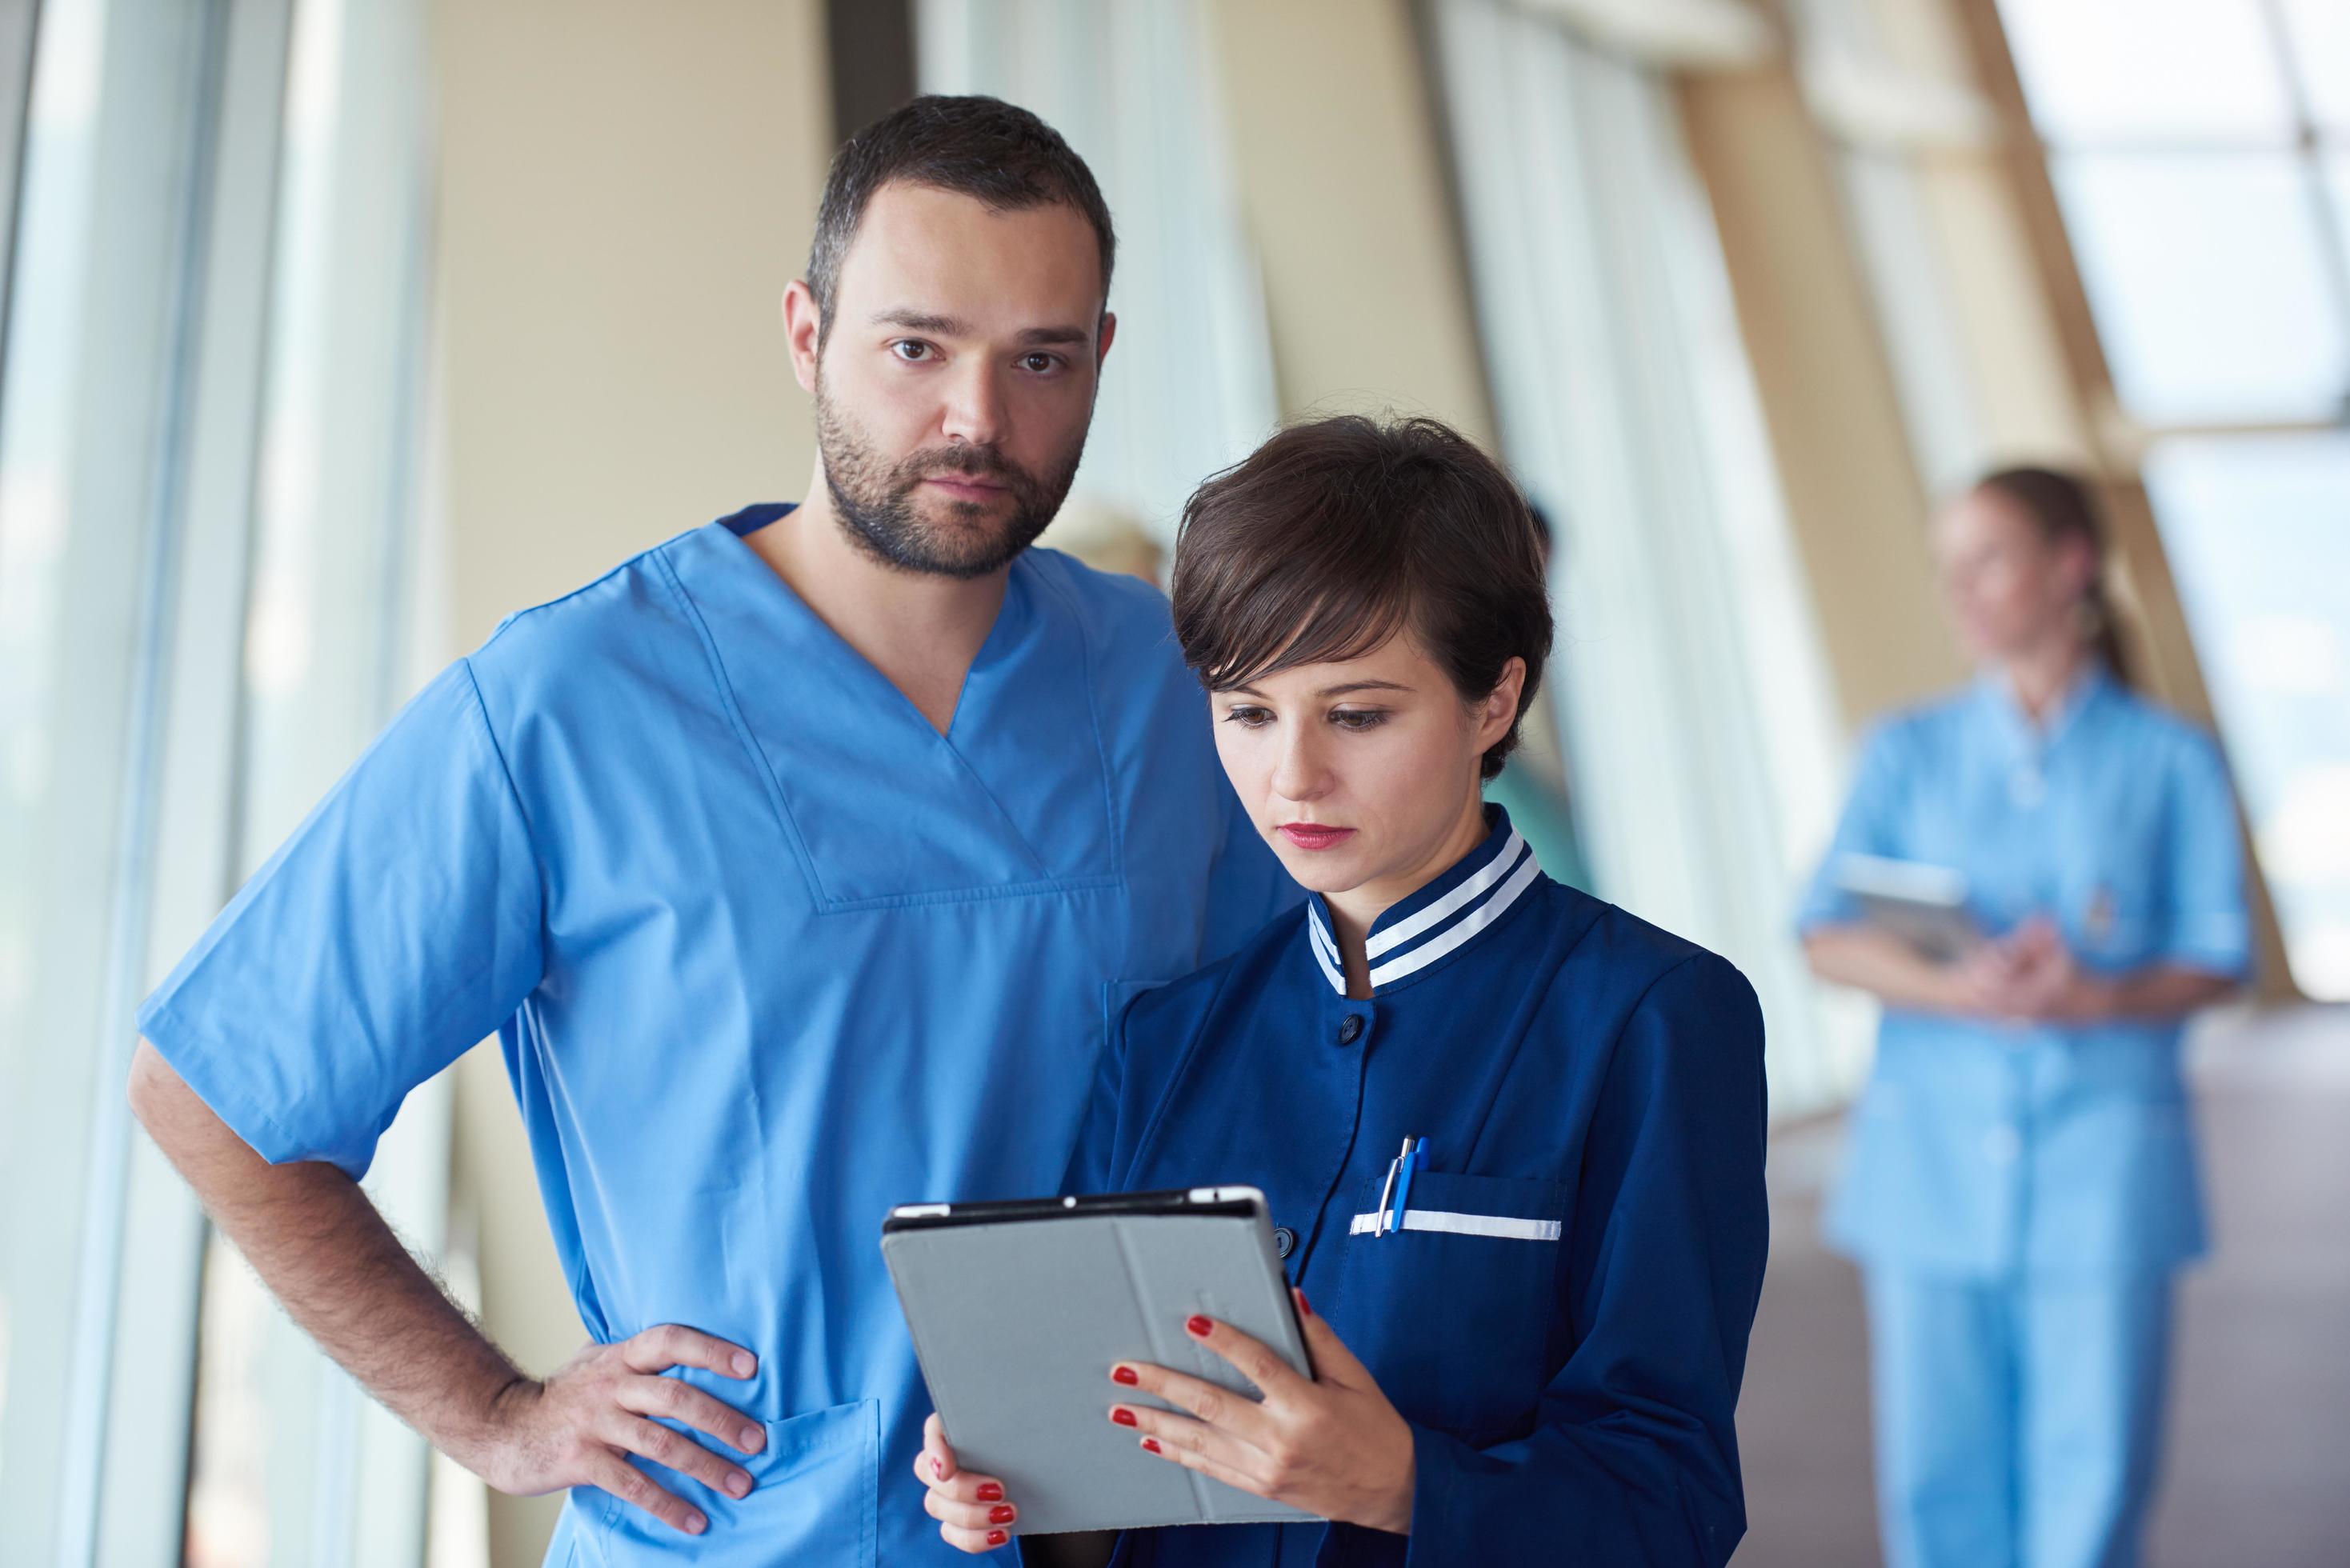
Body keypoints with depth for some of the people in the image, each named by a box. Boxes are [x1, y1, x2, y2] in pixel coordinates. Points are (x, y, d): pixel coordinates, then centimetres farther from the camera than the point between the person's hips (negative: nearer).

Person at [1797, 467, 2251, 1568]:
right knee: (1938, 1468, 4)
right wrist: (1953, 988, -19)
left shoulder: (2168, 759, 6)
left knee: (2091, 1470, 3)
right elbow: (1827, 936, 0)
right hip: (1934, 1146, 1)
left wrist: (2103, 998, -18)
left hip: (2103, 1155, -1)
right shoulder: (1908, 753, 8)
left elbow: (2215, 958, 3)